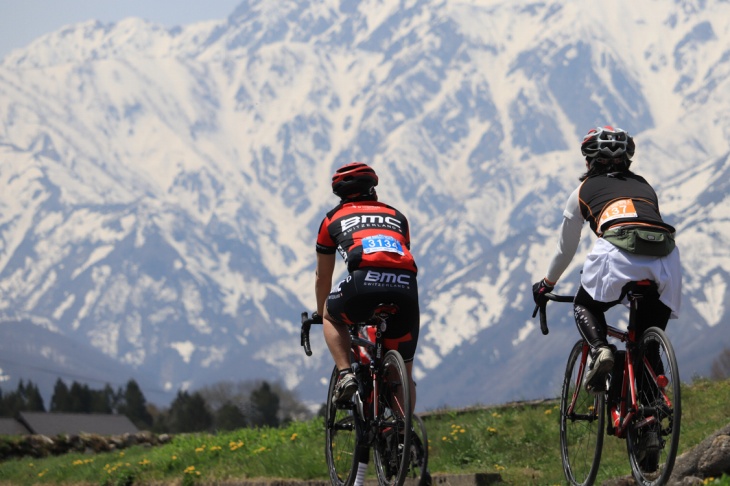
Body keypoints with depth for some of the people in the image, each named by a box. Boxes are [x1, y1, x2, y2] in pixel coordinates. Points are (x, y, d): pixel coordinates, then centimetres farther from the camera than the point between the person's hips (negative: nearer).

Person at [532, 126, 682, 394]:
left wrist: (546, 284, 50)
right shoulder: (645, 186, 35)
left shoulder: (584, 190, 26)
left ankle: (599, 350, -7)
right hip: (666, 257, 3)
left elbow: (566, 249, 34)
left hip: (618, 254, -3)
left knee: (585, 306, 23)